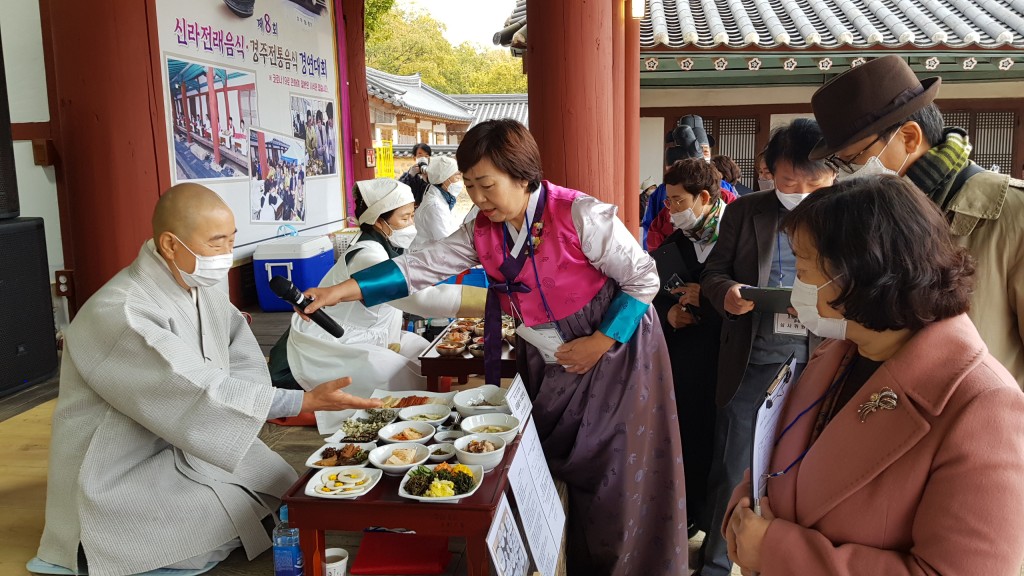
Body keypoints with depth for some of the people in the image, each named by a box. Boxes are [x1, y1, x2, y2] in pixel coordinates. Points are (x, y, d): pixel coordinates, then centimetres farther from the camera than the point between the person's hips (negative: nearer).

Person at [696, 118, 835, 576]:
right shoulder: (744, 212, 4)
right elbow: (714, 271, 5)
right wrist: (725, 293, -18)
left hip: (822, 358, 0)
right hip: (753, 357, 0)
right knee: (731, 468, 8)